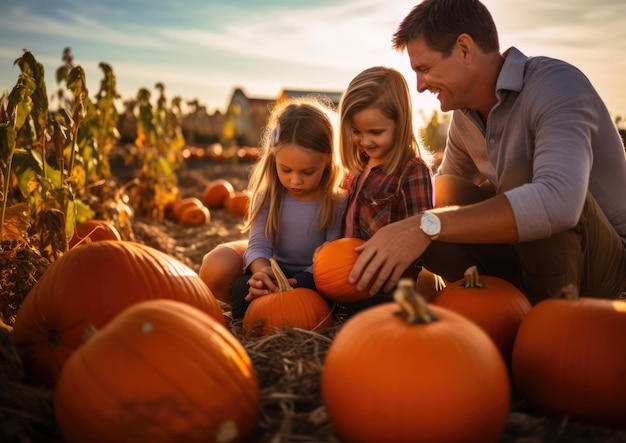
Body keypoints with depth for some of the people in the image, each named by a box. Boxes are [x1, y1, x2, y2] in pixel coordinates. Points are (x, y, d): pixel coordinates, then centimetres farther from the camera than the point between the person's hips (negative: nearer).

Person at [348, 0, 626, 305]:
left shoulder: (556, 83, -21)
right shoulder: (465, 116, 2)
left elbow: (559, 202, -39)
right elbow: (442, 194, 15)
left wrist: (427, 226, -41)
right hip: (530, 257, 6)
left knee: (520, 177, -31)